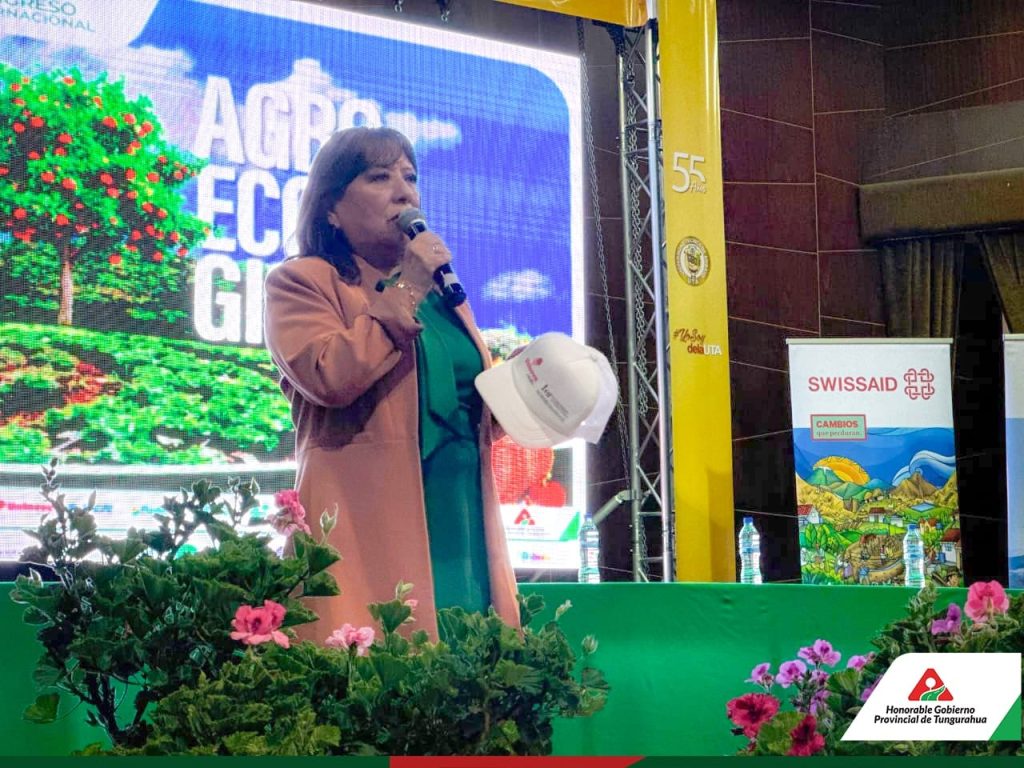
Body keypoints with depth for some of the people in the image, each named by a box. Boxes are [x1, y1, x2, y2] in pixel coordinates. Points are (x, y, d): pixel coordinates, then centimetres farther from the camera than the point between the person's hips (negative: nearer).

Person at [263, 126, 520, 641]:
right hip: (371, 526, -6)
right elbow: (328, 376, -16)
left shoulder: (438, 288, 24)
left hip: (463, 521, 6)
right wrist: (405, 292, -9)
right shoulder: (302, 281, 3)